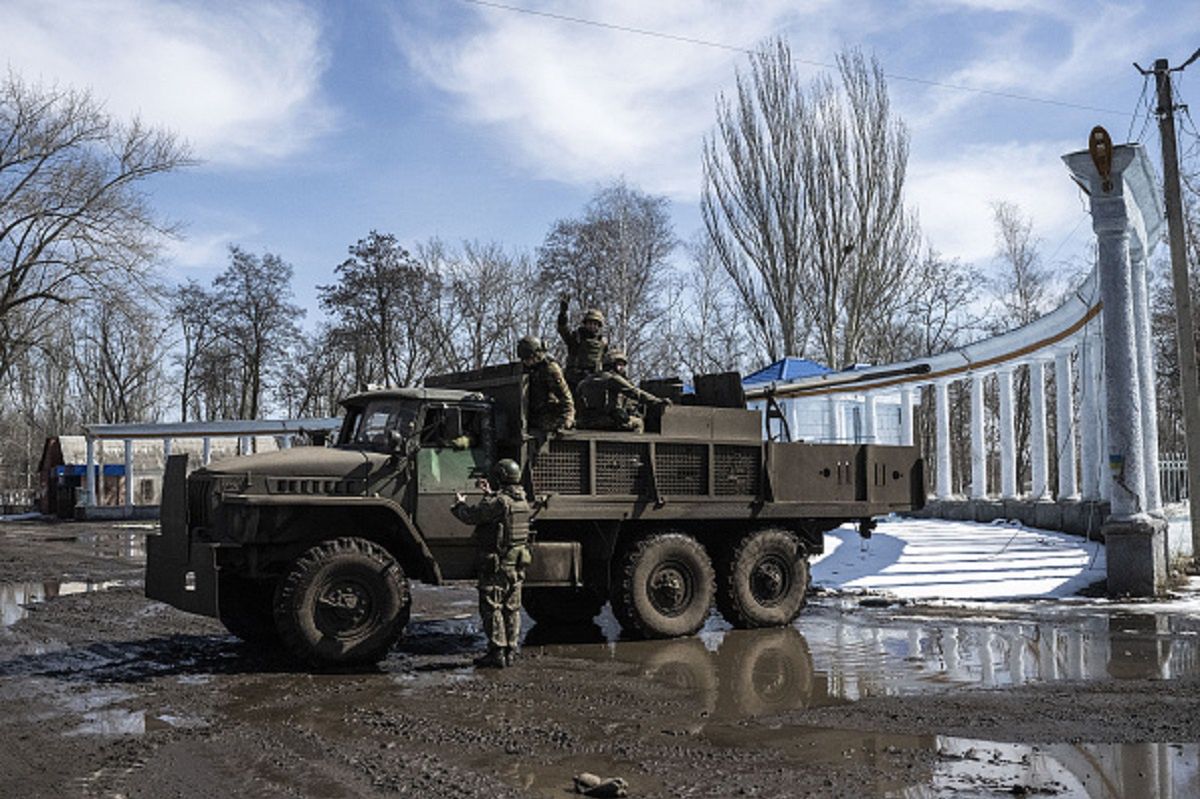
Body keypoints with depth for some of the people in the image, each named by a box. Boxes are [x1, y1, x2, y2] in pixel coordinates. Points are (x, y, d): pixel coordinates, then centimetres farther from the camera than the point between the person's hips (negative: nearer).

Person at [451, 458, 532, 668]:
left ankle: (497, 653, -1)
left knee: (492, 608, -1)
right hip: (518, 564, 8)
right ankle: (510, 652, 18)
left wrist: (459, 503, 4)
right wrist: (490, 493, 27)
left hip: (496, 564, -8)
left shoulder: (498, 502, -19)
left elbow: (470, 516, -16)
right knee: (512, 608, 13)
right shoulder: (523, 501, 7)